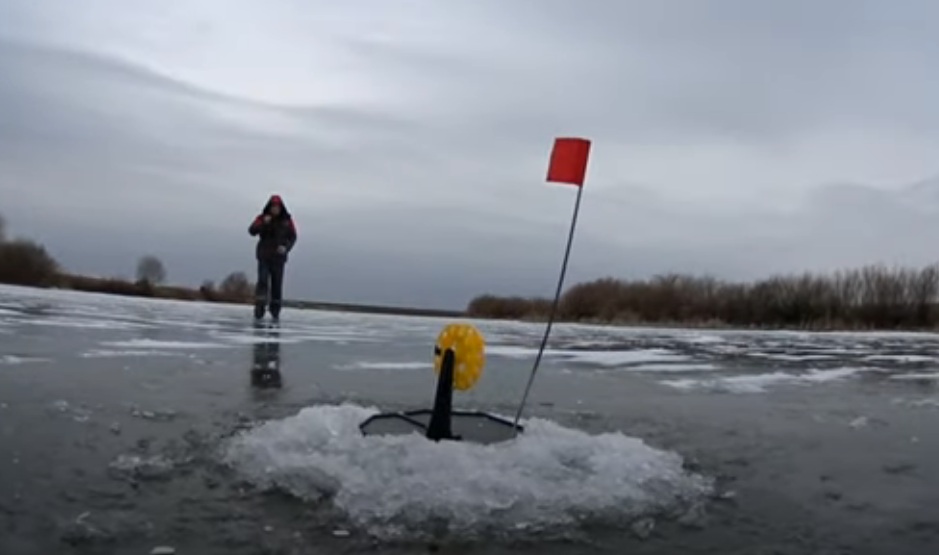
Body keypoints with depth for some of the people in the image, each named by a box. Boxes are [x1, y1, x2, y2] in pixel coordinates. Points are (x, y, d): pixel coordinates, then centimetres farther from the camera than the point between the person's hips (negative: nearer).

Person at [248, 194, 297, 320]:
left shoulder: (287, 220, 0)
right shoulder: (262, 218, -2)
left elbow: (292, 237, 1)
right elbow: (252, 231, -14)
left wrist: (286, 247, -17)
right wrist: (264, 223, -29)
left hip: (278, 257, 1)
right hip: (264, 256, -1)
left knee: (277, 284, 2)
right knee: (263, 281, -14)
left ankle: (275, 311, 14)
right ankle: (259, 309, -16)